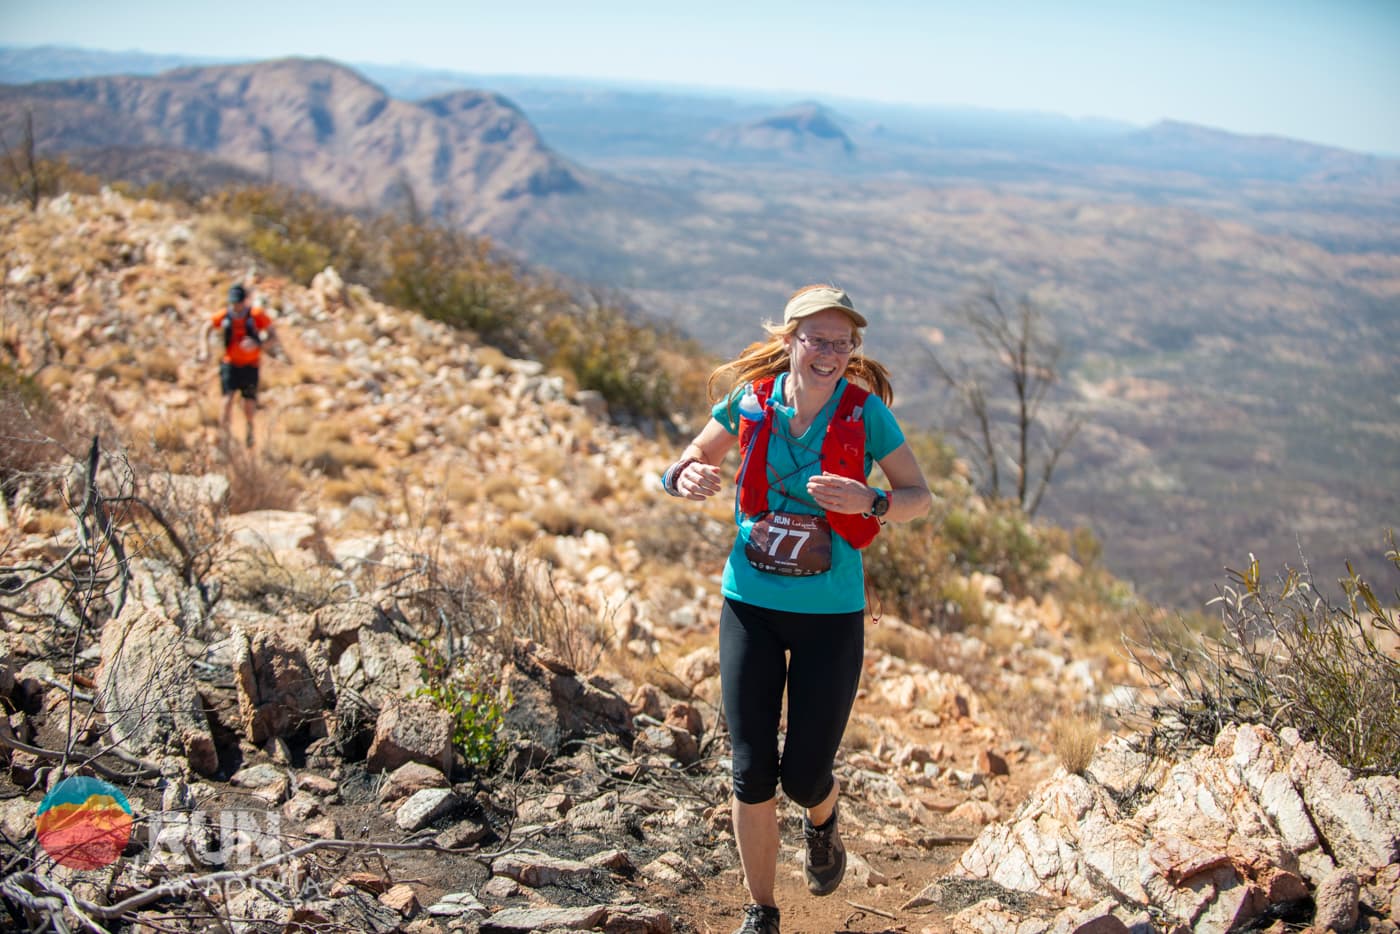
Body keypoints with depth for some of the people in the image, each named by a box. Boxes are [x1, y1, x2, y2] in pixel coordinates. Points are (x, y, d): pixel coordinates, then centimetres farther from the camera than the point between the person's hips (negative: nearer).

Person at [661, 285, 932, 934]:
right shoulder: (750, 401, -4)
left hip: (830, 615, -1)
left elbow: (920, 497, -4)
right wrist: (685, 478, -17)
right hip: (750, 606, 1)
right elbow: (690, 462, 8)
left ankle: (821, 823, 41)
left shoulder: (865, 411, -8)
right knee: (752, 771, 2)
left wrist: (868, 503, -26)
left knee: (804, 777, 1)